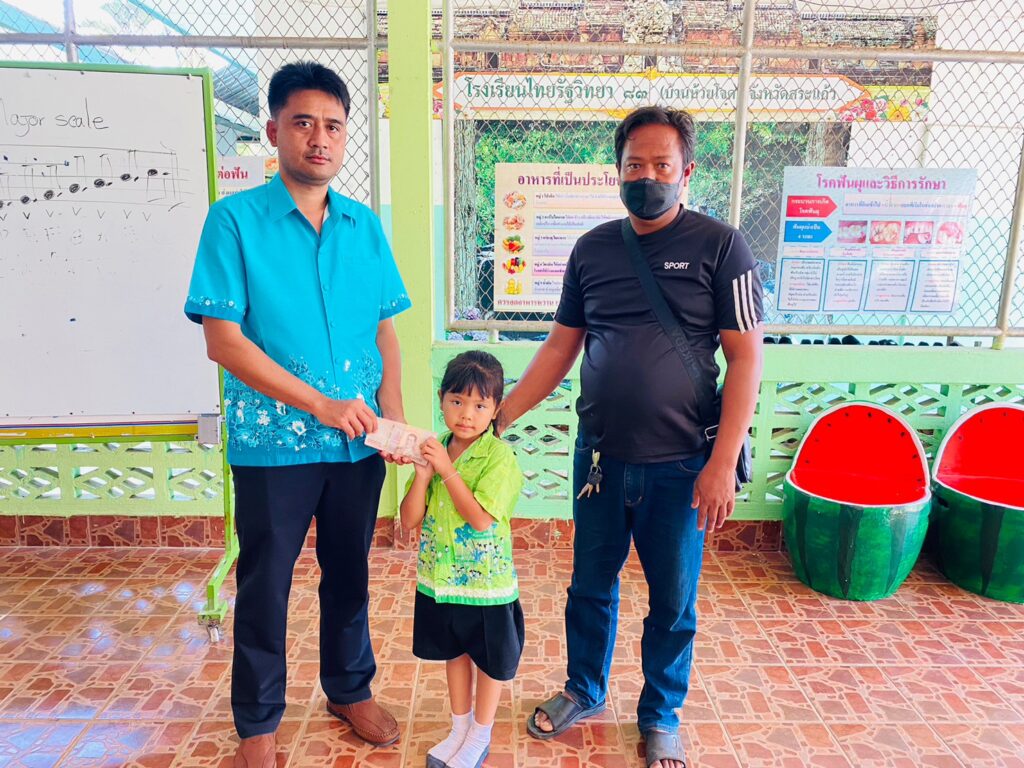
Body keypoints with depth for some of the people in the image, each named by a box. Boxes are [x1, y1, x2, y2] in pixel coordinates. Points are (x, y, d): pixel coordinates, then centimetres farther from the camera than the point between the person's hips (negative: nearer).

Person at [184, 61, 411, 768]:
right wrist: (321, 404, -17)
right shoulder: (235, 219, -6)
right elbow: (223, 340, -12)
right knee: (265, 585, 11)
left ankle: (350, 690, 39)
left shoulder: (365, 226, 7)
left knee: (350, 573, 17)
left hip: (358, 442, 4)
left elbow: (386, 331, 10)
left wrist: (392, 413, -5)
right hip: (273, 442, -3)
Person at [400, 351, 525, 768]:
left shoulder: (500, 456, -19)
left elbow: (481, 518, -27)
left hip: (485, 582, -5)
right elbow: (409, 520, -5)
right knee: (454, 653, 23)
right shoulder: (432, 450, -4)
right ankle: (460, 728, 45)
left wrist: (446, 469, -27)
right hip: (438, 579, 5)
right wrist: (422, 475, -20)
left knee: (489, 659, 16)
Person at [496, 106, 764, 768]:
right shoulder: (592, 248, 5)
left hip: (678, 465, -3)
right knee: (591, 585, 18)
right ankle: (584, 692, 43)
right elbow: (560, 347, 8)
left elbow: (745, 357, -8)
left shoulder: (720, 247, -6)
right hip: (599, 458, 3)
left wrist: (722, 463, -14)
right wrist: (497, 419, 2)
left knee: (673, 602, 13)